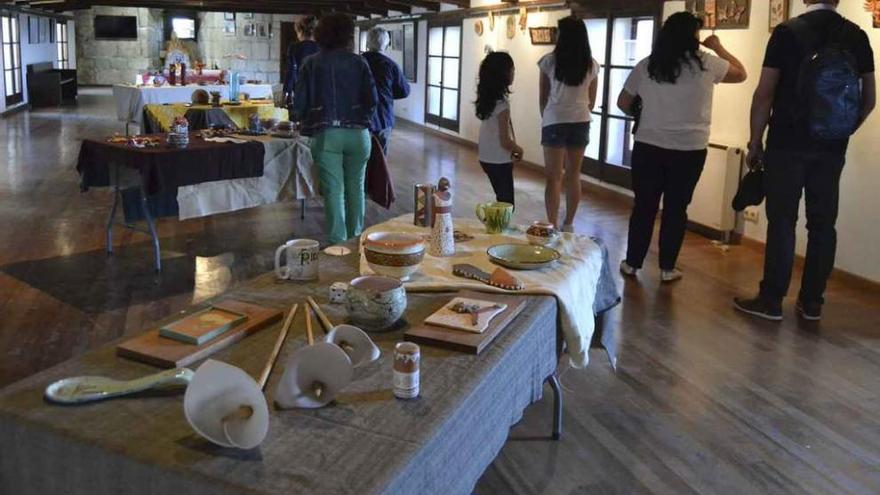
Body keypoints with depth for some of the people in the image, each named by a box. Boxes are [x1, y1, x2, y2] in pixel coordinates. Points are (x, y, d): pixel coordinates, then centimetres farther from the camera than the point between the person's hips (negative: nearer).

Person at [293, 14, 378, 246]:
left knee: (334, 191, 1)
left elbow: (299, 104, -1)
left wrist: (307, 122, 19)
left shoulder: (311, 63, 1)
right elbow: (372, 100, -1)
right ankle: (355, 238, 22)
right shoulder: (358, 62, 3)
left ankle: (338, 243, 1)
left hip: (326, 135, -1)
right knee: (355, 187, 14)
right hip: (357, 133, 1)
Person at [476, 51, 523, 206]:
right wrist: (518, 149, -3)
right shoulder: (502, 104, -21)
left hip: (487, 158, 8)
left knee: (502, 201, 19)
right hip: (499, 161, -8)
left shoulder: (486, 98, 3)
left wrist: (513, 148, 9)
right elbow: (505, 141, -21)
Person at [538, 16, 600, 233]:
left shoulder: (549, 61, -5)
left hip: (555, 122, -3)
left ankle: (553, 226, -2)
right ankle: (568, 224, 20)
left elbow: (543, 97, 2)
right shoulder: (592, 65, 3)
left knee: (554, 176, 1)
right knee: (573, 175, 12)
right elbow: (591, 101, 10)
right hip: (581, 122, 3)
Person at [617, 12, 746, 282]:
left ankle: (632, 263, 16)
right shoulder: (706, 64, -4)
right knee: (676, 209, 7)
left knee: (644, 206, 10)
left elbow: (623, 104, 9)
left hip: (648, 146, 2)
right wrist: (718, 47, 20)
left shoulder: (646, 66, 2)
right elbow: (741, 74, 12)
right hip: (690, 150, -1)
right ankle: (667, 268, 15)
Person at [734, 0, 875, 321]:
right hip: (832, 148, 4)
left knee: (782, 221, 1)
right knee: (822, 223, 8)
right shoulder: (857, 37, 5)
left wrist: (755, 141, 1)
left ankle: (771, 301, 5)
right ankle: (812, 302, 15)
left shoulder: (787, 32, -6)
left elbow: (764, 95, -8)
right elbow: (868, 100, 9)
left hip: (788, 144, -3)